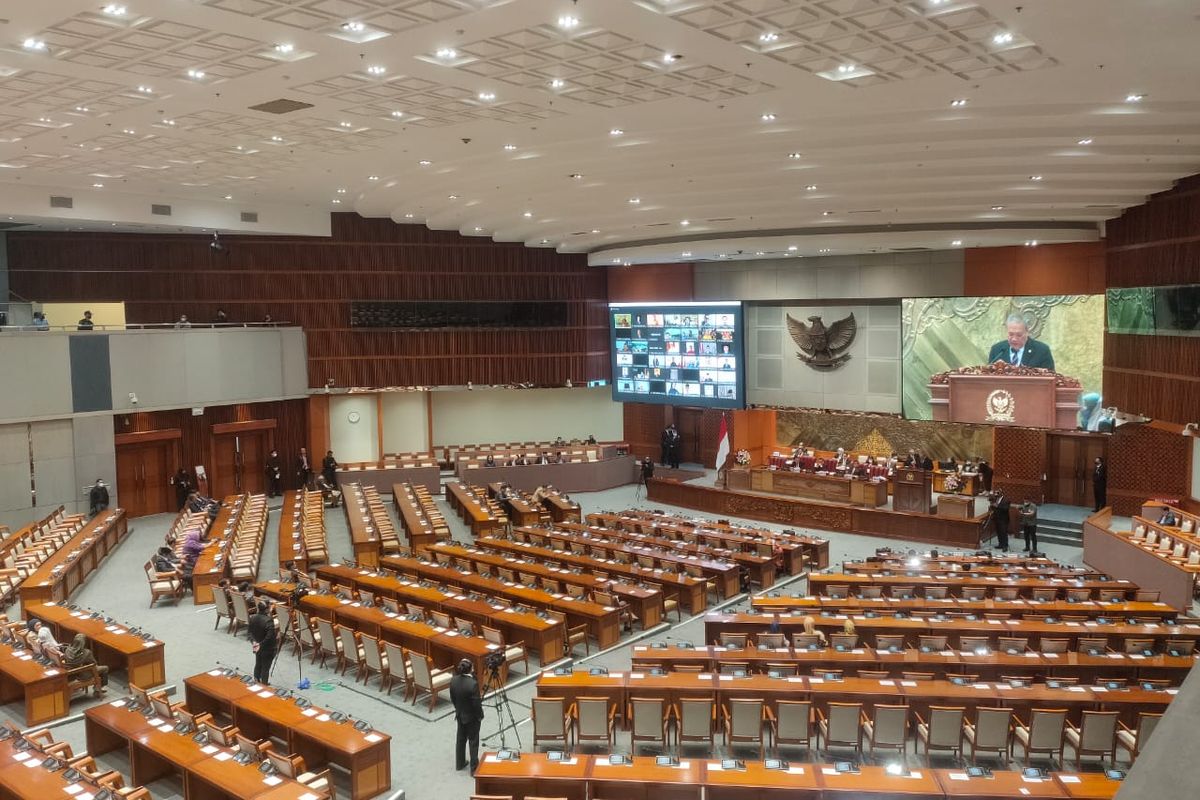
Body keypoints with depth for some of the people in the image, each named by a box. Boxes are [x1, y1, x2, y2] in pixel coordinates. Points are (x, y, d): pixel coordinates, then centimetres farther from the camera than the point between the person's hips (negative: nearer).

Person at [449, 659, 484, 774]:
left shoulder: (453, 681, -12)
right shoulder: (473, 684, -31)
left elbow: (452, 699, 2)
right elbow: (477, 703, -22)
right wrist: (480, 715, -5)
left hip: (460, 715, 6)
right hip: (472, 717, -6)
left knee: (460, 738, 21)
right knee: (473, 741, 8)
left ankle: (459, 764, 36)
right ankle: (474, 768, 18)